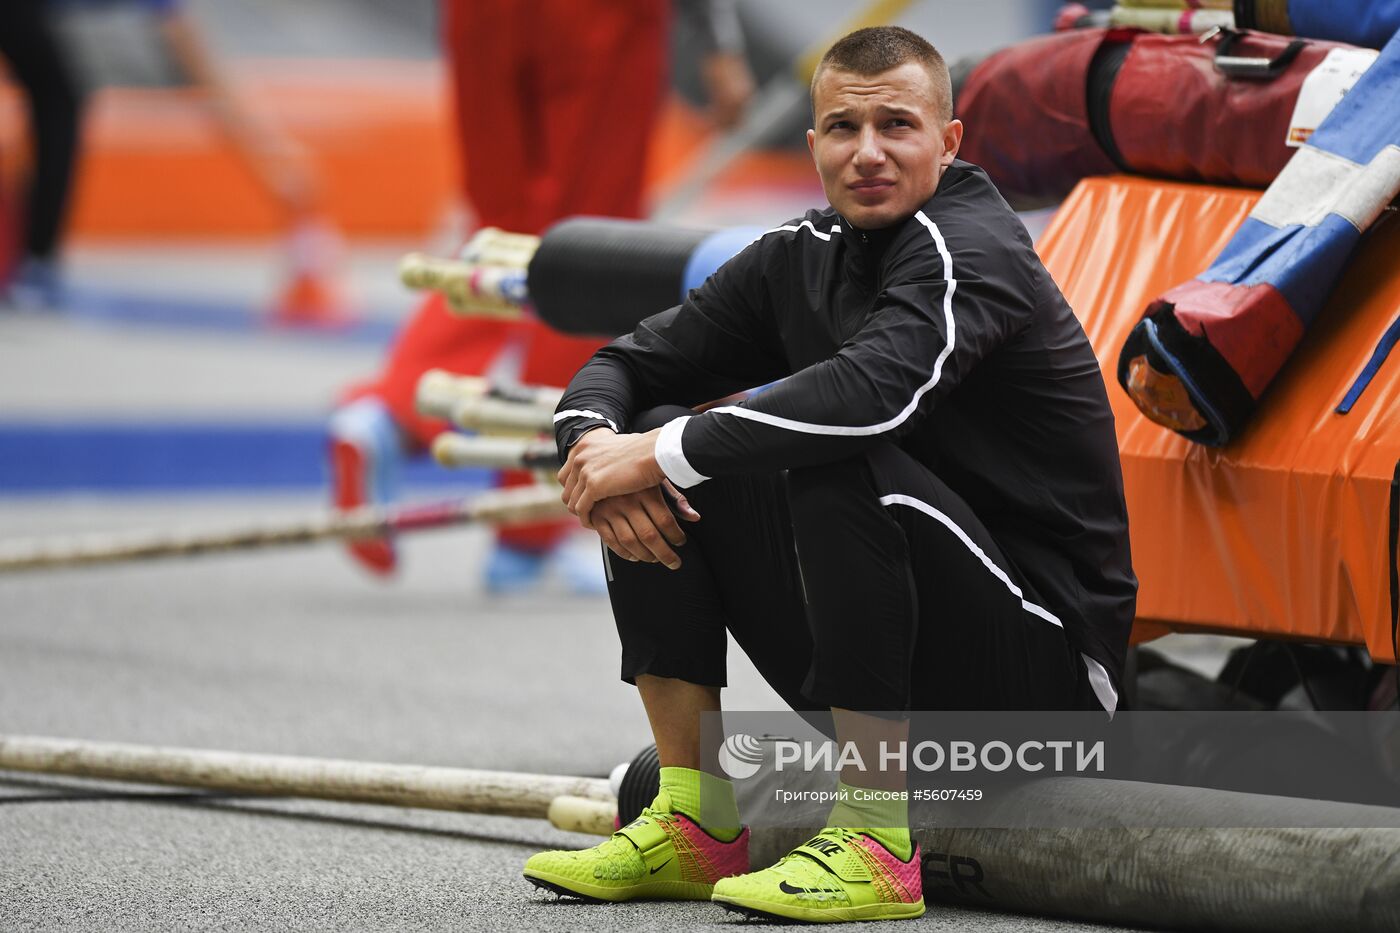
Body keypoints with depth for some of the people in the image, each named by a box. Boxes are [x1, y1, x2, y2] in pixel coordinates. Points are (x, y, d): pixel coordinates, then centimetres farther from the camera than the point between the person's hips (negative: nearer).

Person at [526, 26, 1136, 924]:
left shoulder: (970, 250, -16)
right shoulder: (802, 255, 8)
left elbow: (876, 391, -36)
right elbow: (624, 368, 10)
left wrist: (658, 454, -29)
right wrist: (597, 444, -16)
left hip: (1041, 664, -8)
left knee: (839, 459, -31)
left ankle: (879, 845, -27)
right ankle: (695, 828, 0)